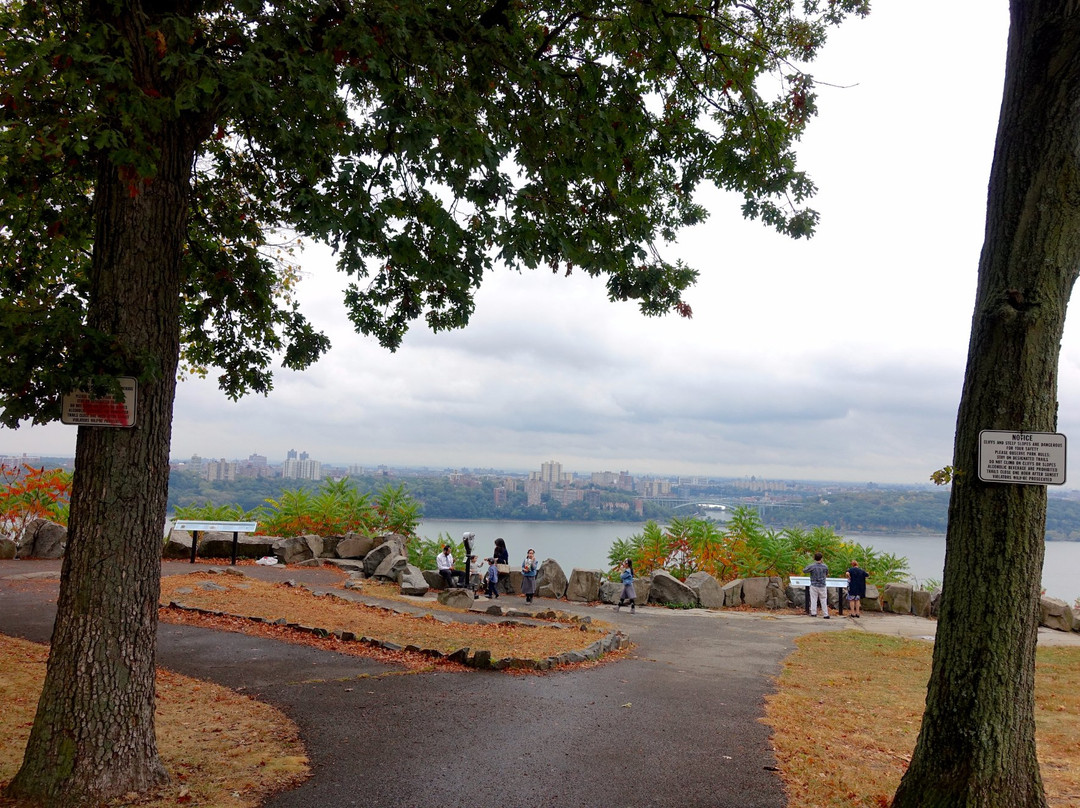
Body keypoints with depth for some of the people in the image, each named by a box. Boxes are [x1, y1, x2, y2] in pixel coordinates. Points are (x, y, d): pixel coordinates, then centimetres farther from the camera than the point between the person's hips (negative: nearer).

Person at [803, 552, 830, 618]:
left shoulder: (811, 566, -13)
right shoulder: (825, 567, -6)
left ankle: (813, 613, 4)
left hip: (814, 586, -1)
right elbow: (827, 574, 11)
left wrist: (807, 566, 16)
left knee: (813, 599, 7)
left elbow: (804, 570, 1)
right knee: (823, 600, 8)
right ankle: (825, 615, 9)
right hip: (822, 586, 1)